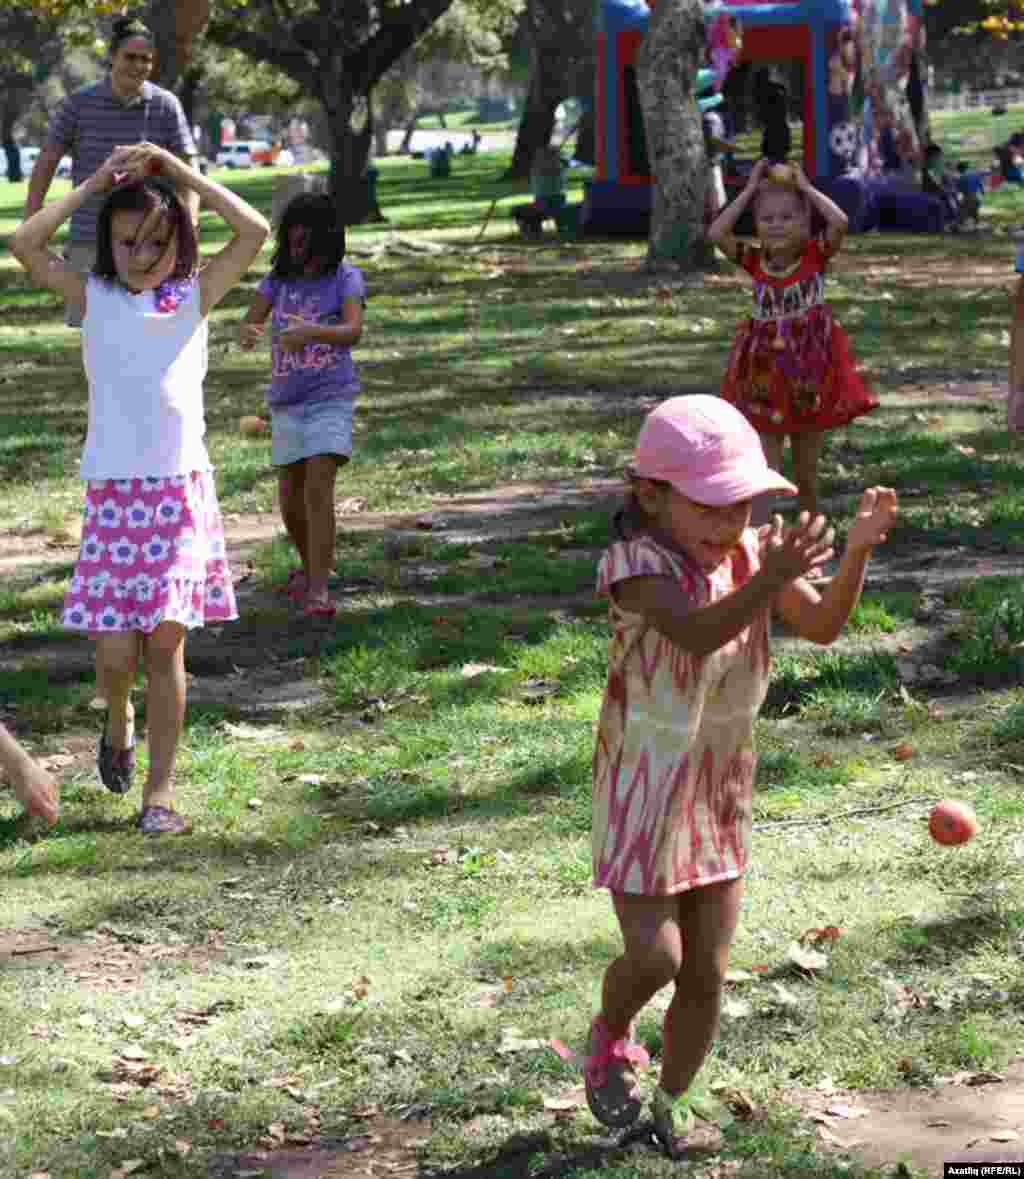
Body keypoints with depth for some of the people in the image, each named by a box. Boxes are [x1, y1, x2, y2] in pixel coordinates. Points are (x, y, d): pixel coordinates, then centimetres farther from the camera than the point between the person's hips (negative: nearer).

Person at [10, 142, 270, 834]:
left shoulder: (195, 296, 6)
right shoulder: (94, 296, 7)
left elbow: (255, 231, -6)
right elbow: (25, 244, -6)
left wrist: (174, 168, -5)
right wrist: (94, 185, -3)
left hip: (182, 490, 0)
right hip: (113, 492, 0)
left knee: (165, 640, -3)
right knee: (116, 652, -4)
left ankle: (160, 786, 6)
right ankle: (117, 720, 30)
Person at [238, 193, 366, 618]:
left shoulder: (345, 278, -6)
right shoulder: (279, 279, 6)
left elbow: (353, 330, -21)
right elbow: (249, 324, -3)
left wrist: (309, 332, -40)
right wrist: (248, 333, -28)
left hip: (331, 399, -5)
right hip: (286, 403, 5)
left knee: (319, 490, -18)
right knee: (291, 499, 13)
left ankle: (317, 590, -20)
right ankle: (309, 565, 39)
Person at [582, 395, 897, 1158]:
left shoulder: (749, 552, -5)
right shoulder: (636, 564, -22)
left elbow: (822, 626, -5)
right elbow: (695, 634, -39)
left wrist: (859, 549, -20)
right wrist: (770, 579, -54)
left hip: (721, 795, 5)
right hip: (646, 796, -5)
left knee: (707, 973, 9)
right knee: (653, 958, -10)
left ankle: (674, 1097, 30)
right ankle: (610, 1039, 24)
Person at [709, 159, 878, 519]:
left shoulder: (816, 254, -6)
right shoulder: (754, 260, -2)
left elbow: (839, 222, -25)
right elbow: (716, 234, -17)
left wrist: (806, 188, -13)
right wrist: (750, 191, -12)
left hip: (809, 370, 0)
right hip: (765, 372, 0)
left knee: (806, 470, 15)